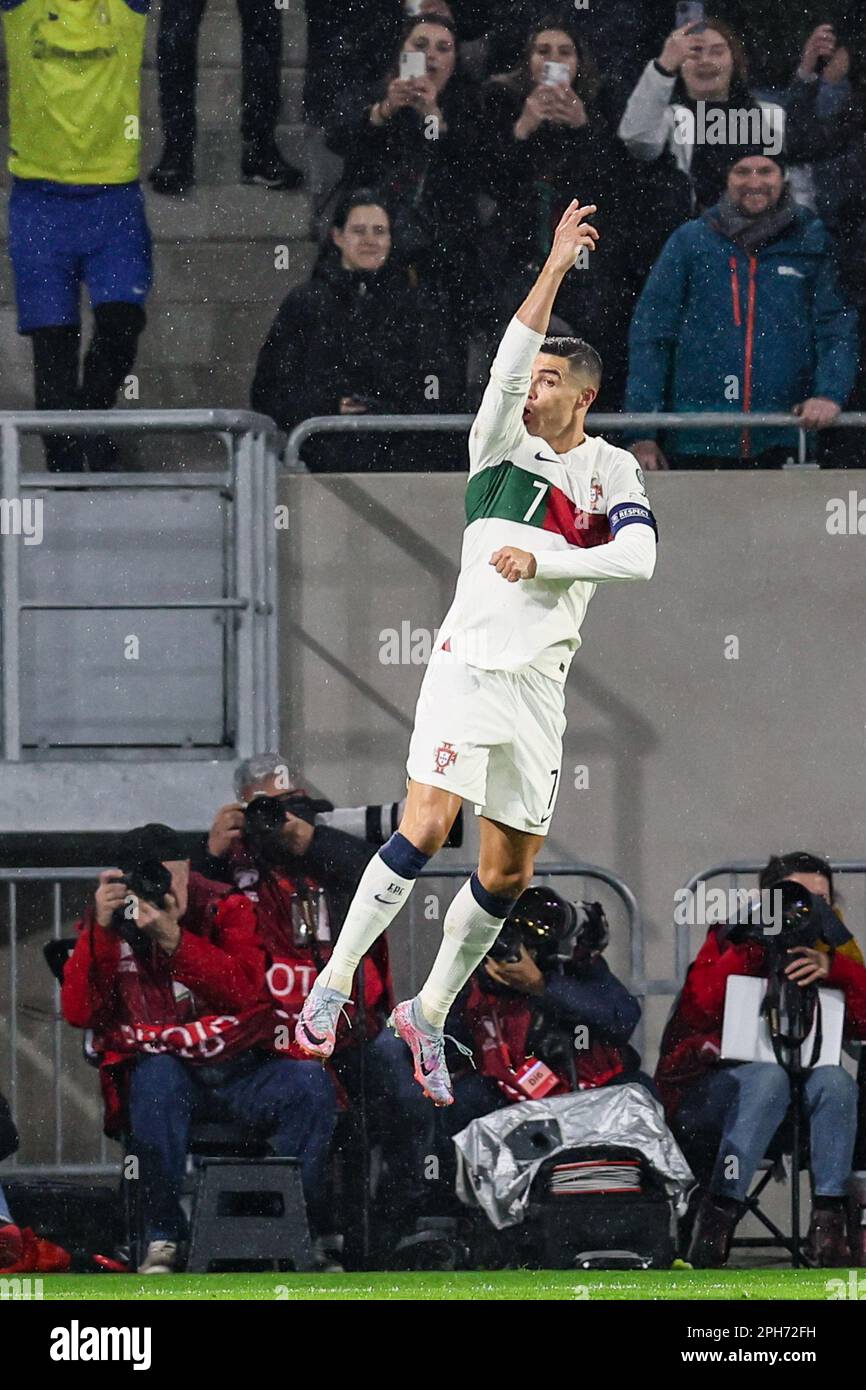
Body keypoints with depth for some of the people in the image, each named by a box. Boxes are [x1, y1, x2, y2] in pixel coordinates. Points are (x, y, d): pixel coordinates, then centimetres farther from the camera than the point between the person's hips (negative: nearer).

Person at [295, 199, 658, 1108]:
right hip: (469, 661, -3)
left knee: (508, 875, 4)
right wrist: (555, 267, -18)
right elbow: (506, 367, -14)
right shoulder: (502, 447, 4)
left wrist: (540, 558, -14)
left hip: (541, 685, 3)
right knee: (426, 829, -19)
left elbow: (638, 556, -7)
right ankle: (334, 983, -12)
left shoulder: (613, 471, 9)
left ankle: (430, 1012, 19)